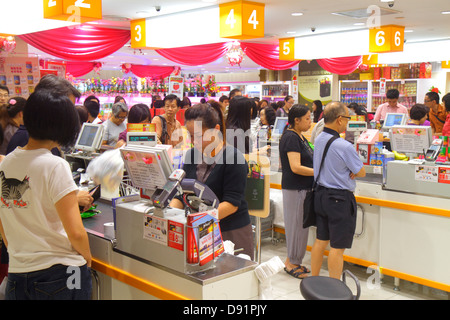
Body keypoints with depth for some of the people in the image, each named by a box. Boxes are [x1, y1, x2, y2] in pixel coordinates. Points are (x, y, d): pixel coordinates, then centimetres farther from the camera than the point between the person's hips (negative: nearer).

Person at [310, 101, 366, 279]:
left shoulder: (318, 140, 2)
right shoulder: (344, 146, -21)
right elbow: (361, 172, -9)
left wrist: (349, 171, 0)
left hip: (320, 194, 8)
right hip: (340, 198, -8)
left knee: (321, 240, 17)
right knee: (338, 246, 2)